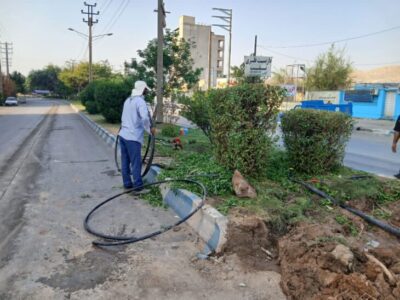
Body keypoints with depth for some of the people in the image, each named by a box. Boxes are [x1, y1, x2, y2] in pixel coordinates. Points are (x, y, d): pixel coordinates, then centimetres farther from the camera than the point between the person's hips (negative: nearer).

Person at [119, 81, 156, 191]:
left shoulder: (128, 100, 15)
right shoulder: (140, 101, -11)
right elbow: (145, 118, -26)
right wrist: (150, 129, -13)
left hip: (123, 134, 8)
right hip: (133, 137, -8)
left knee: (125, 161, 12)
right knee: (136, 162, 0)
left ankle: (127, 183, 20)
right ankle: (138, 184, 6)